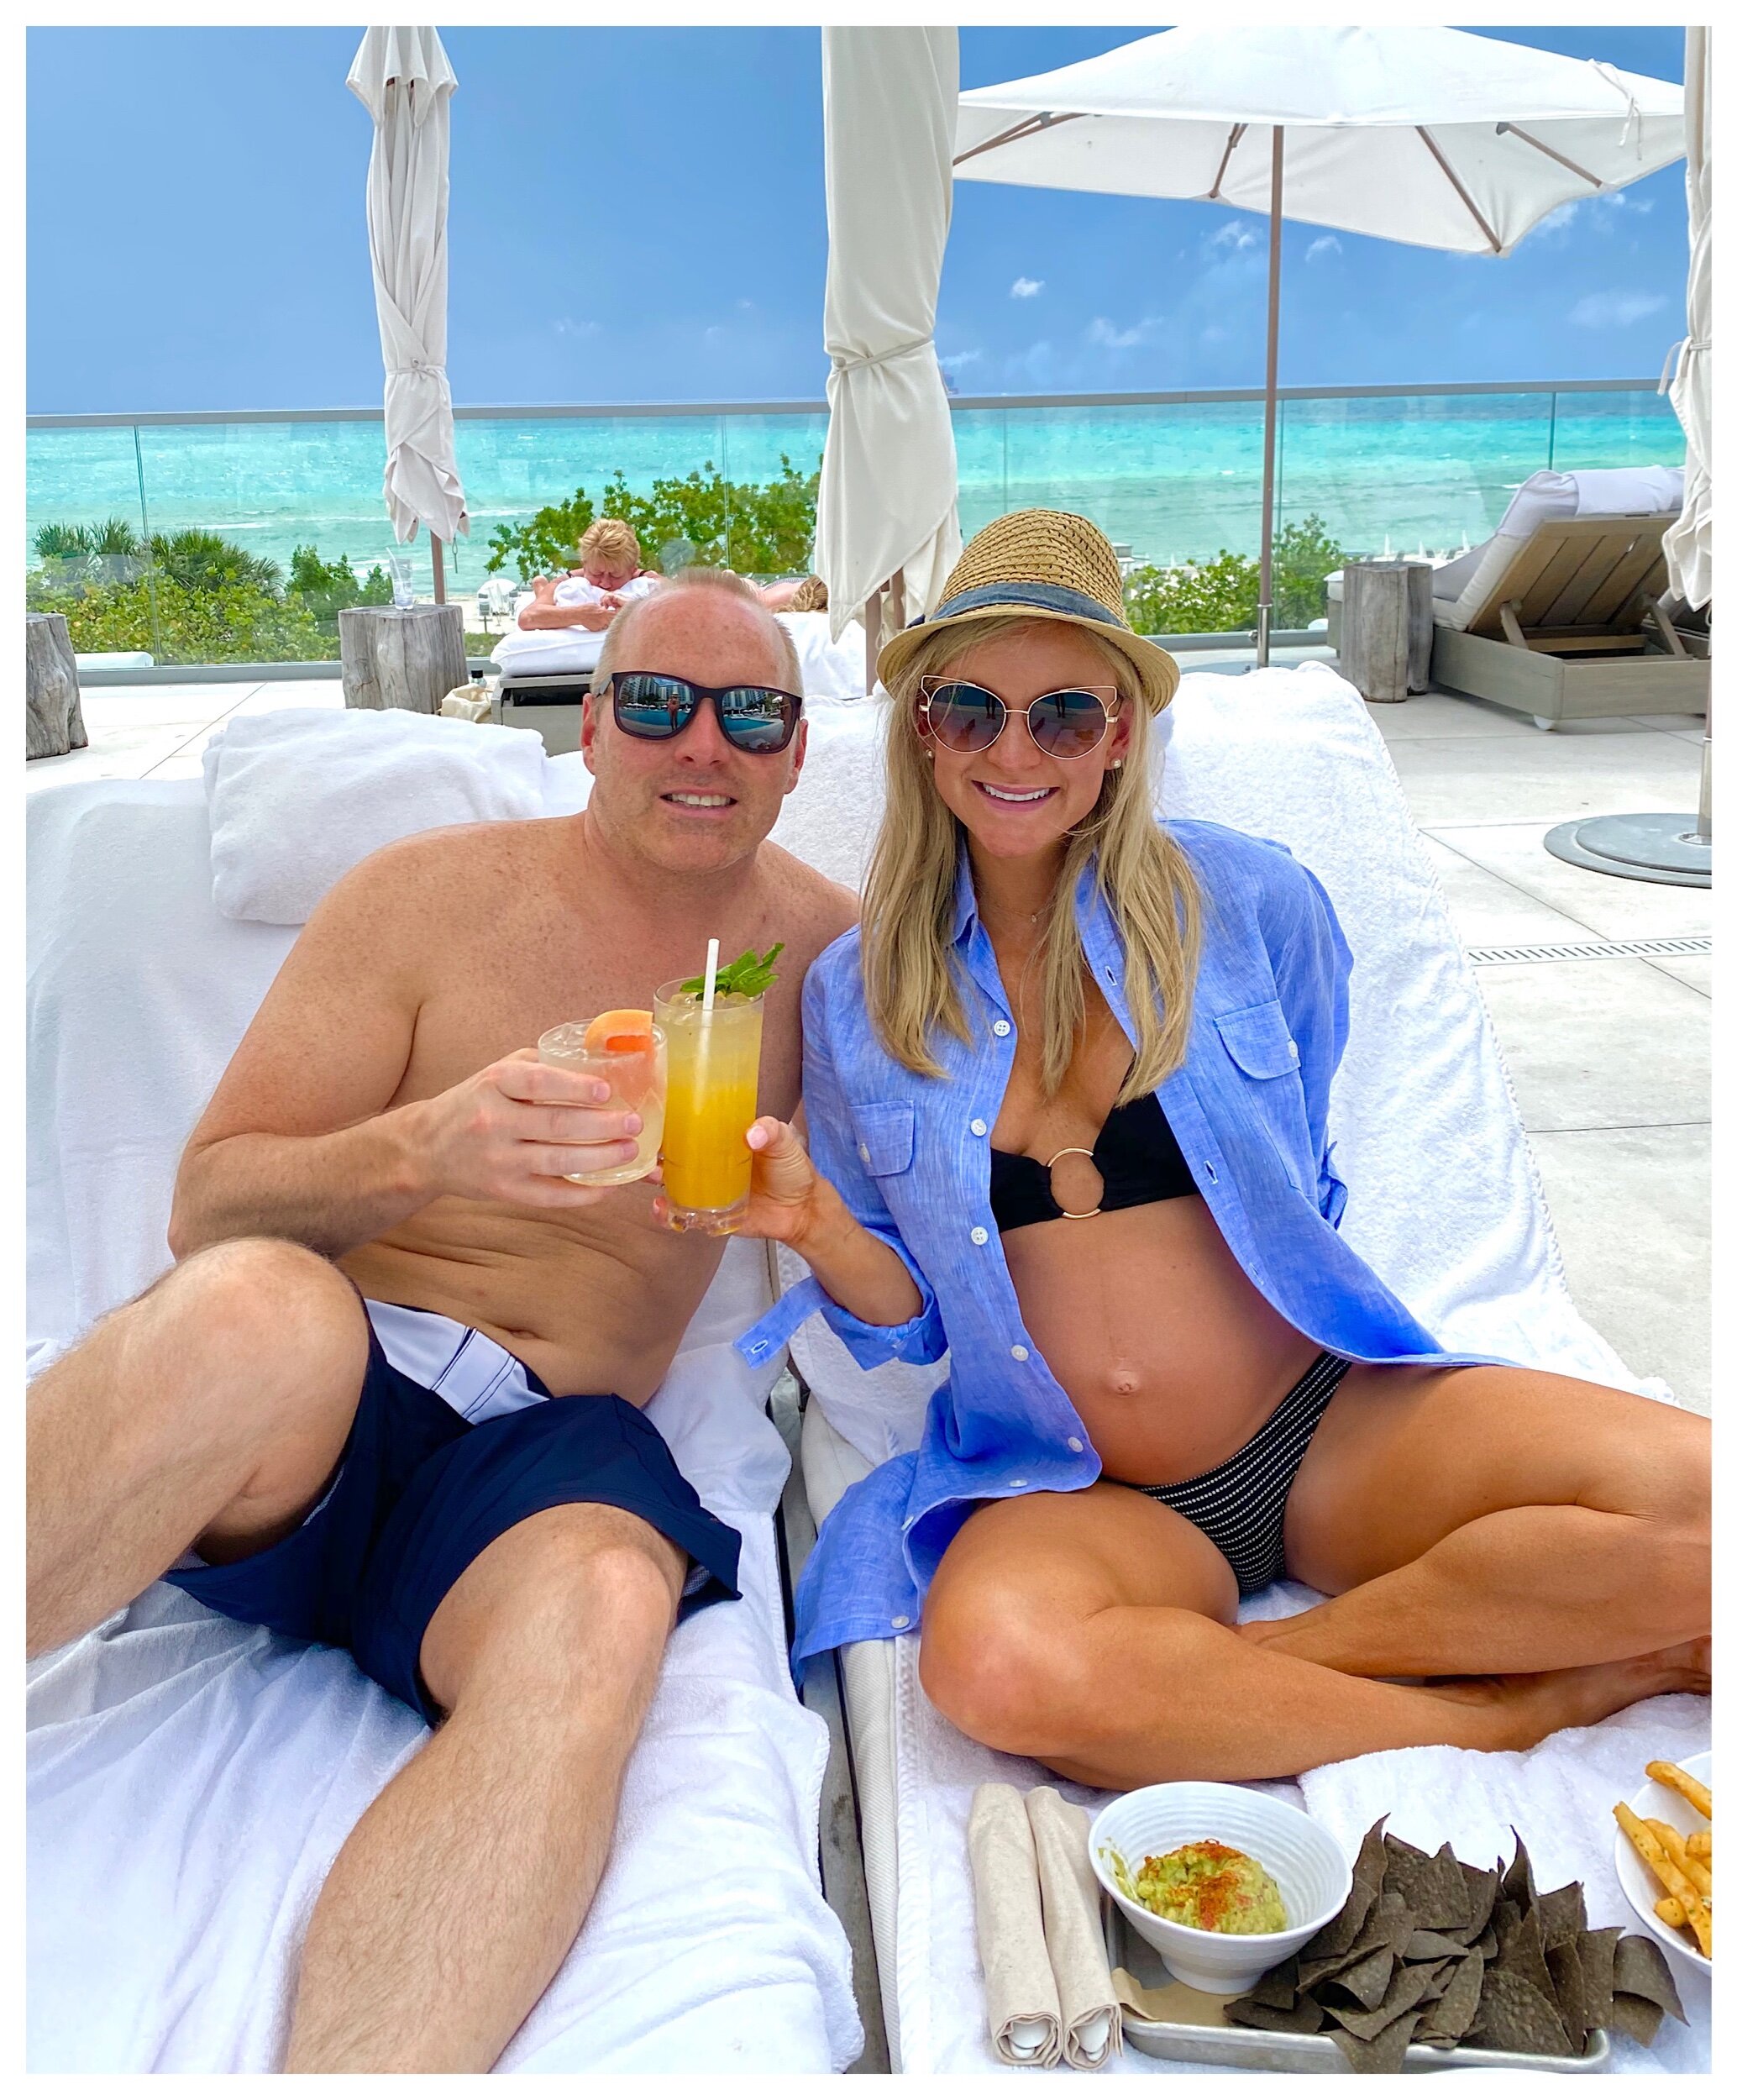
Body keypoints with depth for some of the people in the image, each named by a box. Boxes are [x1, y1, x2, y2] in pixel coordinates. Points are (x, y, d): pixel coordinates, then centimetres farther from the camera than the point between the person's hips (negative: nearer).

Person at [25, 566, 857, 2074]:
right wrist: (421, 1151, -20)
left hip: (546, 1442, 2)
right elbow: (207, 1206, 0)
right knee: (256, 1308, -37)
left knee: (605, 1609, -34)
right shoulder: (433, 896, 4)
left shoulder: (828, 945, 12)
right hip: (302, 1402, -1)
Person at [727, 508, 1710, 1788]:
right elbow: (909, 1321, 7)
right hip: (1070, 1493, 1)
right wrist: (818, 1231, -14)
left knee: (1694, 1499, -24)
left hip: (1329, 1424, 0)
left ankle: (1283, 1652, -9)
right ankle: (1523, 1702, -15)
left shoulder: (1249, 903, -1)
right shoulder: (856, 996, 3)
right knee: (994, 1659, -35)